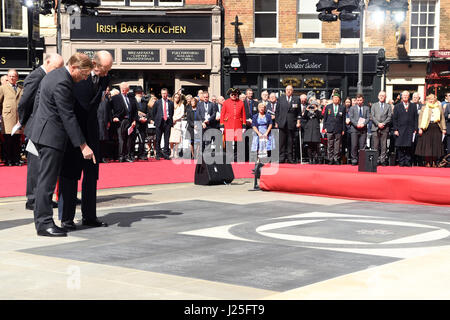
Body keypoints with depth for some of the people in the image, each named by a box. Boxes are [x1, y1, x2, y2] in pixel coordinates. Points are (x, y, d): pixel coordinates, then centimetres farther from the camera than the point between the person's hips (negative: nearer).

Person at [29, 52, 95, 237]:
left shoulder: (54, 75, 13)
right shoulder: (62, 83, -19)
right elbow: (68, 117, -21)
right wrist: (83, 146, -20)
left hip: (45, 133, 11)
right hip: (51, 136, -11)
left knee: (46, 178, 14)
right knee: (47, 179, -9)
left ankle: (41, 220, 20)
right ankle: (44, 223, -7)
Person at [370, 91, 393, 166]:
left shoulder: (388, 106, 12)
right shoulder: (374, 105, 14)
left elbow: (389, 117, 3)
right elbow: (372, 116, 5)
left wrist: (383, 123, -11)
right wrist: (378, 123, -9)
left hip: (385, 128, -1)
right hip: (375, 128, 1)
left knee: (384, 145, -3)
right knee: (376, 145, -2)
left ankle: (383, 160, -1)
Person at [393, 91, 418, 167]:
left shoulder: (413, 106, 11)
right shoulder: (397, 106, 9)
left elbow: (415, 118, 8)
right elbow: (394, 119, 6)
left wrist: (415, 129, 0)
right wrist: (395, 129, -3)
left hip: (410, 130, 1)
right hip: (400, 130, 0)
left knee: (409, 147, -1)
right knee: (400, 147, -1)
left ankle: (408, 162, 4)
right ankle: (401, 162, 4)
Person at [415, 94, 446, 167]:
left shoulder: (439, 108, 14)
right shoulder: (424, 108, 12)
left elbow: (442, 119, 12)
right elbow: (420, 118, 6)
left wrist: (444, 128, 2)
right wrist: (420, 128, -6)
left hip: (436, 128, 1)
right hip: (427, 128, -1)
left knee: (436, 145, -1)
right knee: (427, 145, -4)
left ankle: (434, 162, 6)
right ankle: (428, 162, 1)